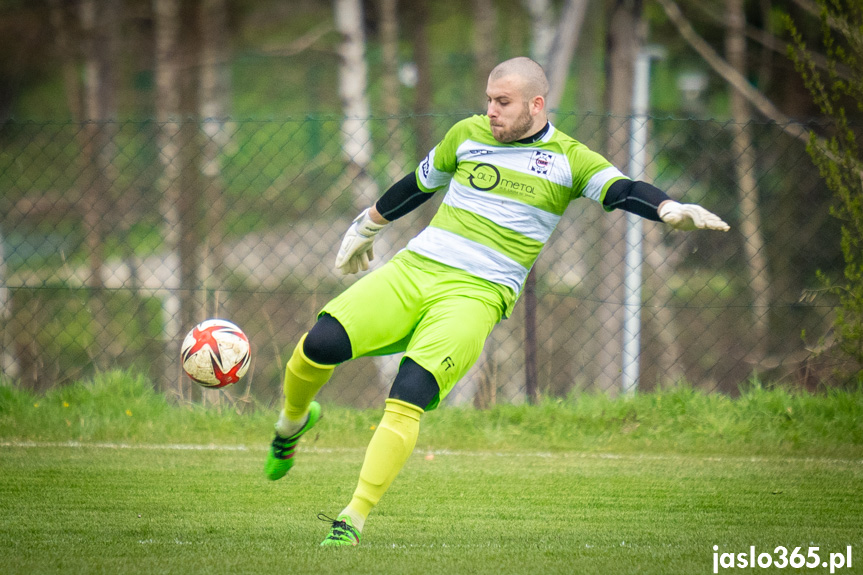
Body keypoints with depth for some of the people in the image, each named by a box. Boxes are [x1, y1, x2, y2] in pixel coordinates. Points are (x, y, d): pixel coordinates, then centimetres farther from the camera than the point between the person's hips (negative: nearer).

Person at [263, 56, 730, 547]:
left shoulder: (568, 159, 4)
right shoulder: (468, 134, 14)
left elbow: (622, 190, -10)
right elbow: (418, 184, 29)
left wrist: (670, 209, -30)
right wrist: (367, 226, 40)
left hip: (477, 296, -3)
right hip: (414, 268, 4)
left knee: (407, 401, -24)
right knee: (319, 346, -17)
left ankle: (354, 520, -19)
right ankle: (293, 422, 16)